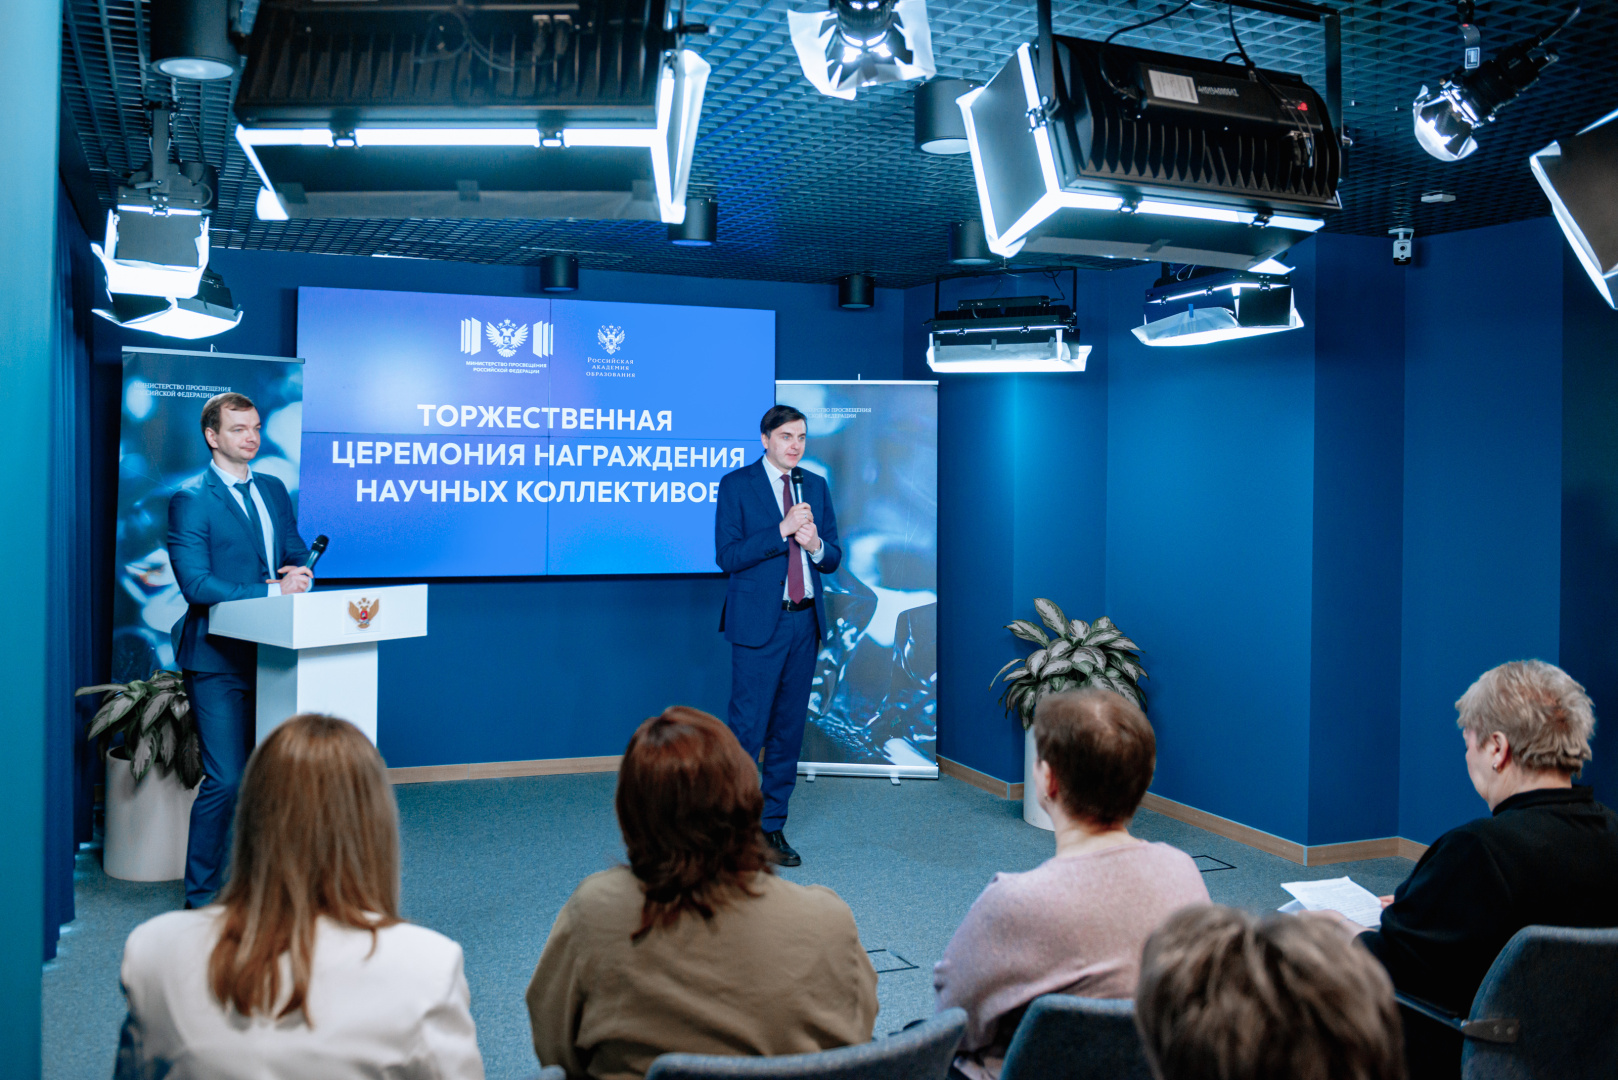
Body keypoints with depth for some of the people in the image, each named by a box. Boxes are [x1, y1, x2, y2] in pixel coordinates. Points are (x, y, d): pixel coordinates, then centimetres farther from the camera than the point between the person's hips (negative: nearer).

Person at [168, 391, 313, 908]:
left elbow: (297, 552, 17)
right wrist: (272, 590, -21)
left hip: (272, 652, 6)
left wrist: (298, 572, -7)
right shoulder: (190, 500, -7)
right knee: (226, 779, -6)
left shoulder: (273, 490, 14)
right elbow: (196, 584, -16)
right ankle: (201, 895, 11)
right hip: (218, 657, -6)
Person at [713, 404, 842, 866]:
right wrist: (782, 531, -18)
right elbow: (727, 555, -11)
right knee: (747, 728, -7)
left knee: (789, 729, 10)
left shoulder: (816, 486, 13)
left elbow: (833, 558, 14)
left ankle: (772, 825, 20)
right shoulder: (736, 485, -2)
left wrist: (815, 544, -9)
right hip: (759, 624, -5)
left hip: (805, 621, 5)